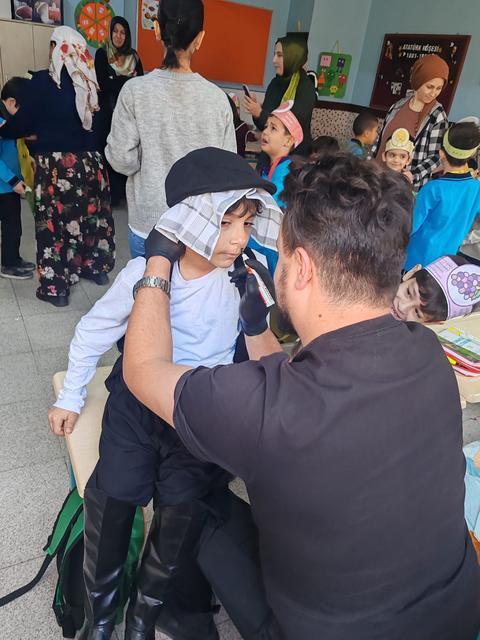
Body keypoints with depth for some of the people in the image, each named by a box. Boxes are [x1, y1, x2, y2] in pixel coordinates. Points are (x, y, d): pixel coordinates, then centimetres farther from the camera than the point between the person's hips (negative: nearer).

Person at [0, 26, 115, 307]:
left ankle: (56, 287, 9)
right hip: (90, 160, 4)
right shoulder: (91, 82, 2)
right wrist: (95, 154, 16)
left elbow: (23, 122, -3)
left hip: (55, 163, -4)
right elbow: (101, 123, 5)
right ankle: (96, 267, 33)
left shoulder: (42, 81, -8)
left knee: (55, 221, 3)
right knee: (92, 214, 18)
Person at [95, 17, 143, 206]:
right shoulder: (102, 54, 2)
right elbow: (103, 83, -9)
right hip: (109, 111, -3)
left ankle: (128, 190, 6)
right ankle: (112, 194, 3)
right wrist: (128, 80, -8)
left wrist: (116, 82, -8)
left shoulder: (133, 56, 13)